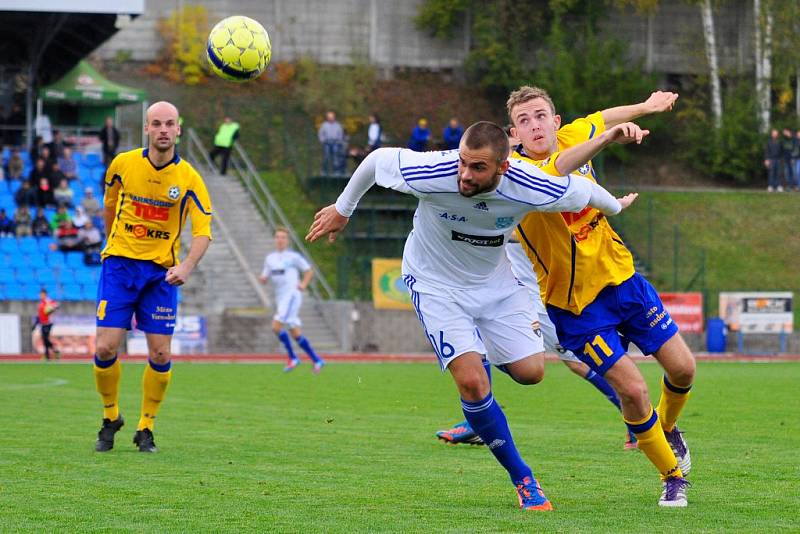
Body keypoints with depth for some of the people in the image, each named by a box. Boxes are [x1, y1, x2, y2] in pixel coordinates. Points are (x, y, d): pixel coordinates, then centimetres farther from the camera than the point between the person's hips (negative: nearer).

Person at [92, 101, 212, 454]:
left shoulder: (189, 179, -7)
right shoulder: (123, 164, -3)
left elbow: (203, 232, -10)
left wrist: (186, 266, -26)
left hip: (162, 271, 0)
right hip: (120, 263, 0)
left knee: (160, 355, -5)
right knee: (106, 348, -9)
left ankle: (145, 429, 13)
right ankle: (111, 418, 15)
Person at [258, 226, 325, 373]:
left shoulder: (293, 256, -2)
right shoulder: (270, 258, 14)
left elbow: (309, 271, 4)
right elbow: (265, 278, 16)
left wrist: (303, 285, -10)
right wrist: (262, 278, -7)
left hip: (292, 295, -7)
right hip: (280, 297, 7)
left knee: (276, 326, -20)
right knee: (295, 332, 4)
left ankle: (292, 358, -9)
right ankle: (317, 360, 12)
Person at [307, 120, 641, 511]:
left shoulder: (529, 189, -29)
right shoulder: (430, 175, -34)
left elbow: (584, 190, -8)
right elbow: (378, 159, -14)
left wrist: (616, 206, 13)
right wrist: (342, 209, 2)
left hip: (494, 281, 3)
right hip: (435, 284, -3)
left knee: (530, 371, -2)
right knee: (472, 383, -17)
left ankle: (484, 349, 34)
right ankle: (521, 478, 1)